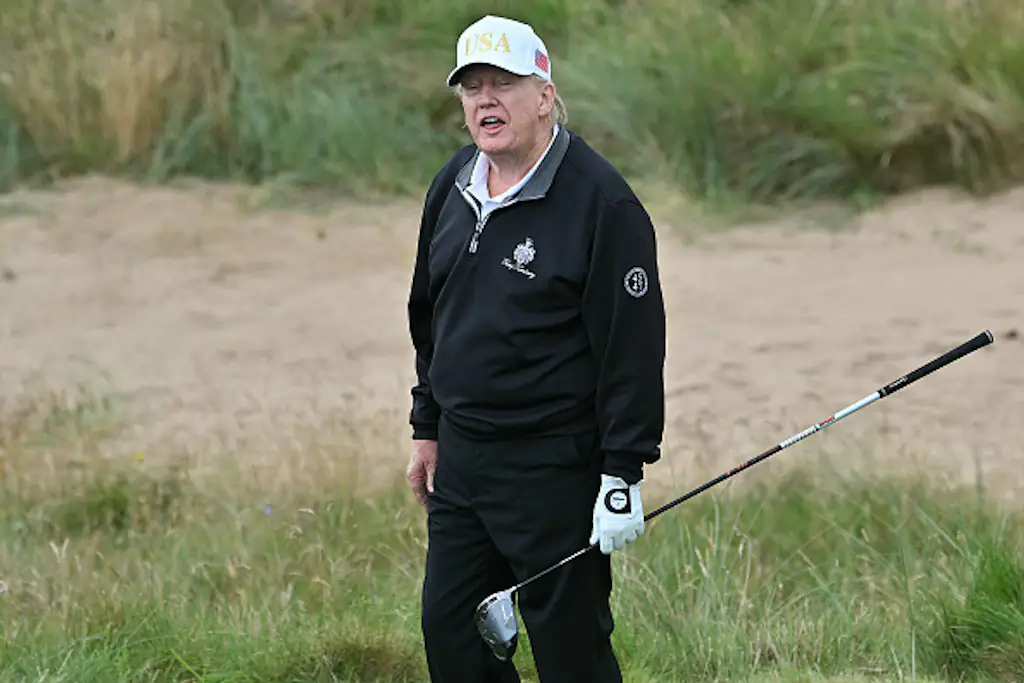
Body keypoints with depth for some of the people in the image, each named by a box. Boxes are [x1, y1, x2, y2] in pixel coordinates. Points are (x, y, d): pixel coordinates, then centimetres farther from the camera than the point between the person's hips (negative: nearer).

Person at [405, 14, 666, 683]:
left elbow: (633, 346, -15)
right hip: (461, 459, 8)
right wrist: (428, 428, 21)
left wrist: (623, 477, -17)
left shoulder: (601, 201, -14)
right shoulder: (454, 186, 9)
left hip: (556, 470, -7)